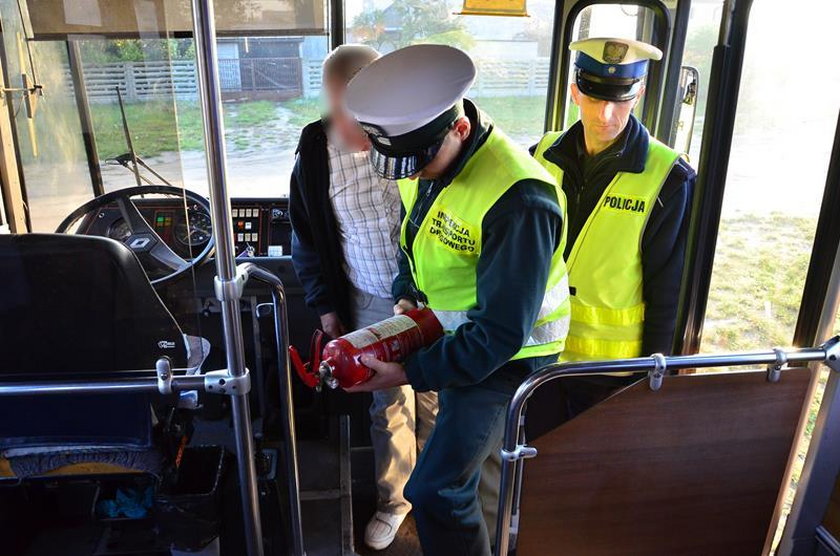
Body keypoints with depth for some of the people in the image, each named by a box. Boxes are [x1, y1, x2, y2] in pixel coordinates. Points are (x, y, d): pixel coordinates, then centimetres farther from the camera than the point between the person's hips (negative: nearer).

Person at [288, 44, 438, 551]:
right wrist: (325, 304, 4)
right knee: (389, 405, 15)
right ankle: (393, 499, 39)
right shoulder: (316, 156, -10)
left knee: (434, 399, 16)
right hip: (371, 302, 1)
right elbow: (307, 236, 3)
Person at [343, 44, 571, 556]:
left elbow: (502, 333, -28)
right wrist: (408, 297, -3)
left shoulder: (519, 201, -33)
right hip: (450, 334, 8)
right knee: (459, 462, 25)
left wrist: (410, 374, -25)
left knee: (436, 491, -10)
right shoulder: (423, 156, -7)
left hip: (506, 356, -8)